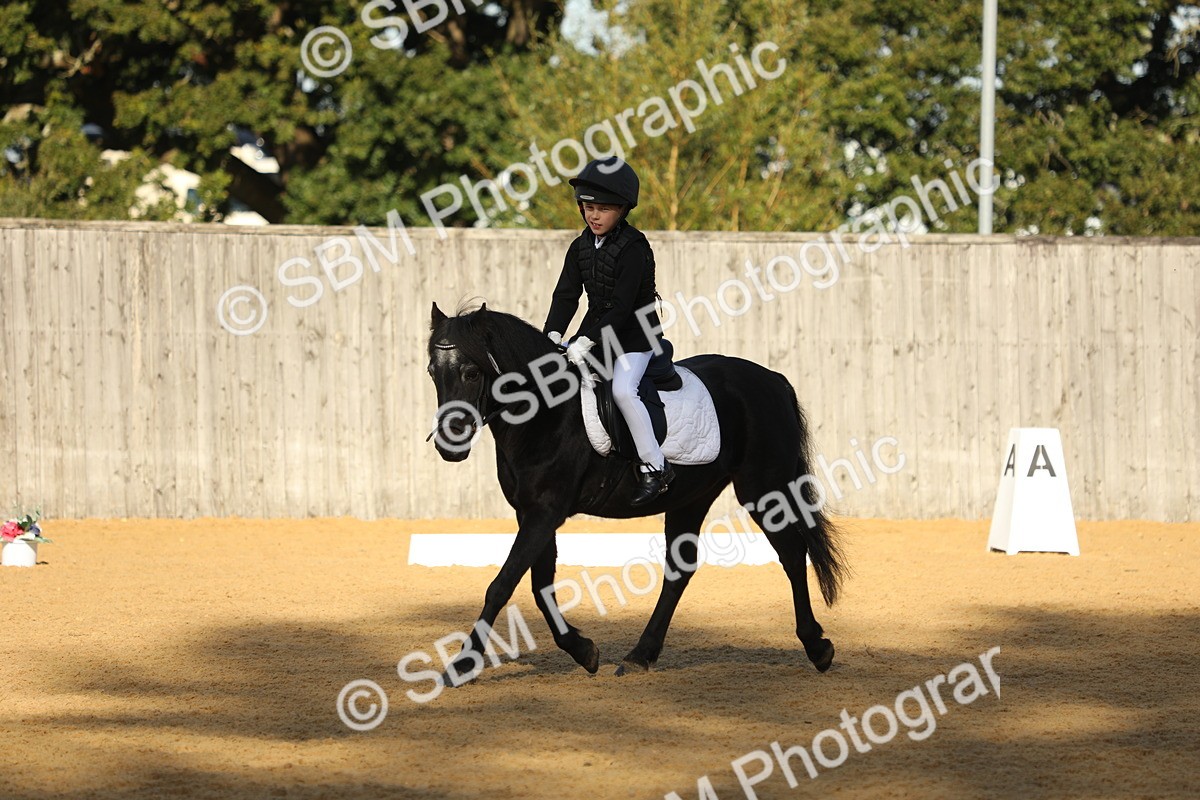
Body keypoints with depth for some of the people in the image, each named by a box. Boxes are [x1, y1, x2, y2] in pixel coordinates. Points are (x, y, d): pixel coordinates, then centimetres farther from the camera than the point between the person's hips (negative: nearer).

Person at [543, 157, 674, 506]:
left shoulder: (633, 248, -19)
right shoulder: (581, 248, 4)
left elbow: (621, 307, -24)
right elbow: (566, 295, 2)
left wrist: (586, 341, -28)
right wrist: (553, 336, -13)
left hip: (635, 336, -8)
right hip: (597, 331, 8)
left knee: (623, 389, -25)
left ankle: (654, 466, -17)